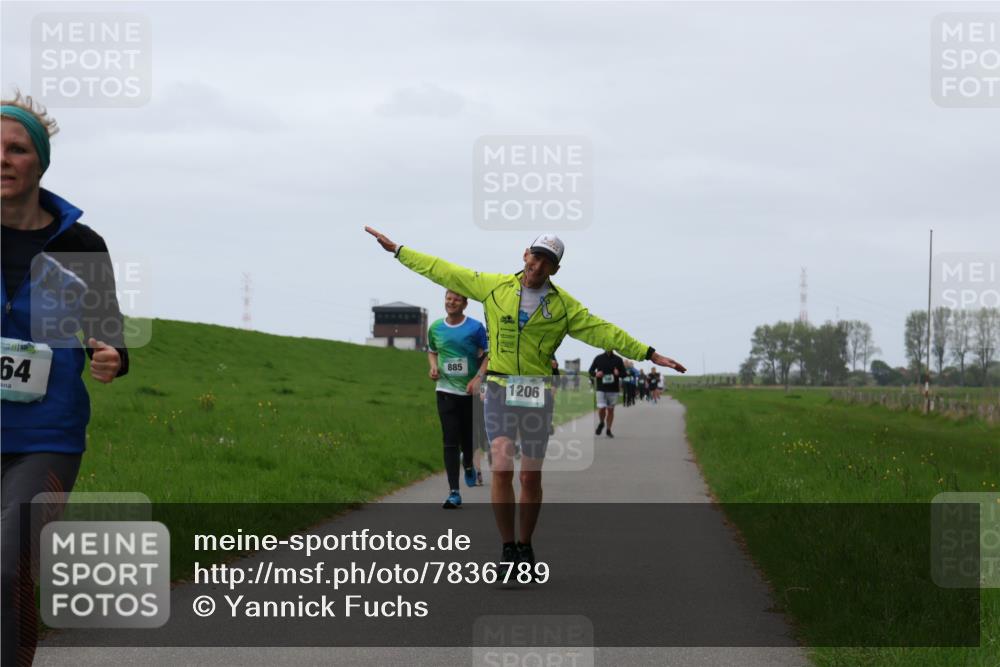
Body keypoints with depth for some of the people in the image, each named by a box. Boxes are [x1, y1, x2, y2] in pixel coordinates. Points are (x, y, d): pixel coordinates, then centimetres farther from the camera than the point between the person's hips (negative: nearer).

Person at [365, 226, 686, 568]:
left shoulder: (563, 305, 2)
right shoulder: (494, 286, 2)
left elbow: (603, 332, 1)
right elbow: (444, 271, 7)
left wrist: (648, 354, -5)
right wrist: (398, 250, 8)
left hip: (537, 395, 1)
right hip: (500, 389, -1)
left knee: (531, 477, 4)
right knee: (502, 470, -14)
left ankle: (525, 547, 22)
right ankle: (507, 548, -3)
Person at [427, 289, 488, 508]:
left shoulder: (476, 328, -5)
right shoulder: (435, 328, 4)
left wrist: (478, 378, -16)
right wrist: (433, 366, 0)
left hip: (470, 392, -1)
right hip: (446, 390, 1)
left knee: (468, 438, 10)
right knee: (450, 442, -7)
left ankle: (468, 464, 46)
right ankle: (453, 492, -10)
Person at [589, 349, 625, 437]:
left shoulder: (618, 359, 3)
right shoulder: (598, 358, 3)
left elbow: (624, 374, 6)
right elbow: (590, 371, 9)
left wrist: (618, 373, -16)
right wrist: (596, 374, -13)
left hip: (613, 389, 1)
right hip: (601, 389, -1)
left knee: (610, 410, 5)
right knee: (601, 408, -10)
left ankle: (608, 430, 18)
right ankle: (601, 423, 19)